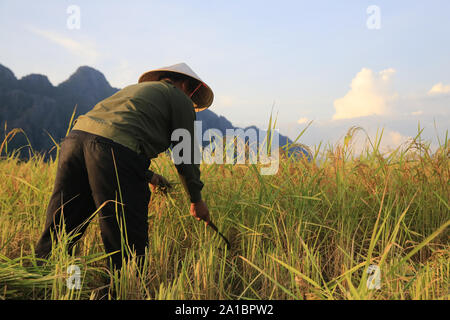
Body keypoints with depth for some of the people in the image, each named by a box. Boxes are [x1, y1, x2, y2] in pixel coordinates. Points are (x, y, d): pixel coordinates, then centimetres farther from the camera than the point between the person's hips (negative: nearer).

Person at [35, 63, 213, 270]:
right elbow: (186, 153, 14)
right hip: (116, 150, -7)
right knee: (129, 243, 0)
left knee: (59, 230, 11)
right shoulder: (180, 99, 18)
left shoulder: (135, 88, 38)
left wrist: (149, 177, 47)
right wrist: (196, 200, 25)